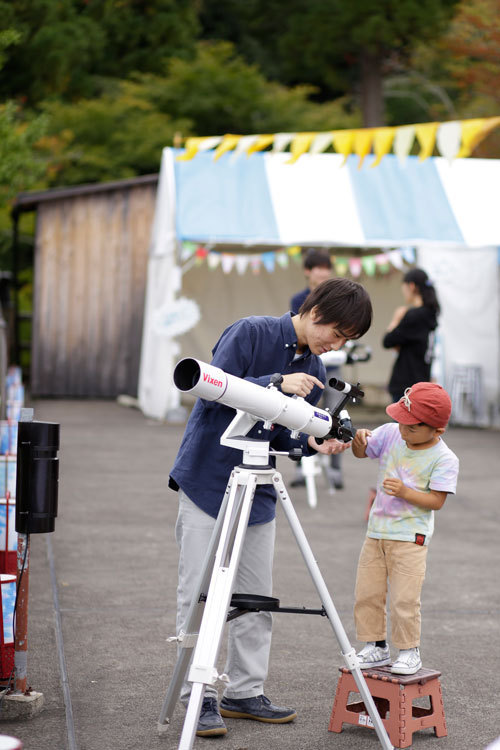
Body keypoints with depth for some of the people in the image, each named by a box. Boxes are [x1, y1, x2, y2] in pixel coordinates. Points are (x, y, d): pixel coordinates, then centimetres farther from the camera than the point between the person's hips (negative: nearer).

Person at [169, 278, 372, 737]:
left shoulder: (315, 373, 8)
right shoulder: (250, 333, -11)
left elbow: (283, 436, 9)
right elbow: (213, 389, -20)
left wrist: (312, 443, -12)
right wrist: (276, 384, -28)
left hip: (257, 493, 6)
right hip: (205, 481, -6)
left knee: (257, 598, 7)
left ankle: (245, 693, 17)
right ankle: (200, 696, 4)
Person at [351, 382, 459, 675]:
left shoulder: (444, 458, -13)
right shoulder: (390, 434, 2)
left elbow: (437, 500, -15)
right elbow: (362, 453, 11)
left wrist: (405, 492, -27)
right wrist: (360, 439, -11)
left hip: (411, 536, -6)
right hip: (376, 530, 6)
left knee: (405, 599, -7)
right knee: (367, 594, 8)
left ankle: (410, 651, 12)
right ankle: (376, 647, 23)